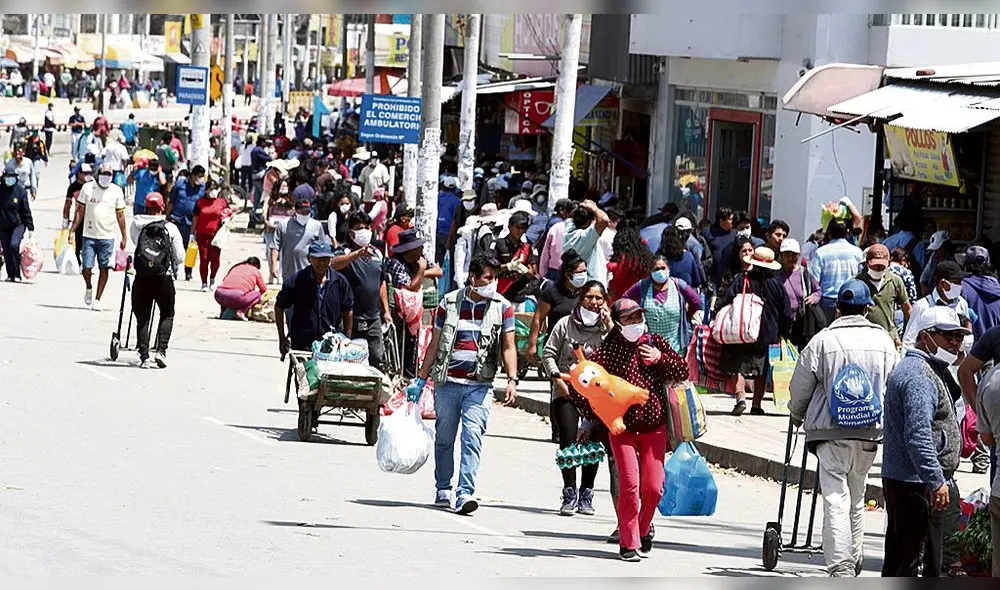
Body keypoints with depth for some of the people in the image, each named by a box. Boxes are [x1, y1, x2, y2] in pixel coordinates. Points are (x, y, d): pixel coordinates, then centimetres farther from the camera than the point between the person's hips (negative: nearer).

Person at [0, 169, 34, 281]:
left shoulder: (21, 191, -4)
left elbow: (26, 211, 0)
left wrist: (30, 228, -1)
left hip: (18, 224, -3)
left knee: (14, 245, -22)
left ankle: (16, 274, -14)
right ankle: (10, 275, 20)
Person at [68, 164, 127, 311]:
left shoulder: (116, 191, 3)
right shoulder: (87, 188, 2)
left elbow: (120, 215, 8)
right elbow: (80, 211, 7)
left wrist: (124, 237, 7)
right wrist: (72, 230, 2)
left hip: (107, 236, 0)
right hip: (89, 235, 0)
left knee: (104, 268, 0)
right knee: (87, 267, -6)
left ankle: (97, 299, 8)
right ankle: (89, 288, 24)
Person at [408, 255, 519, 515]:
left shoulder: (502, 307, 4)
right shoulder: (449, 303, 4)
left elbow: (508, 347, 4)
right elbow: (434, 344, 10)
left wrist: (512, 380, -9)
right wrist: (421, 380, 9)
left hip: (479, 385, -1)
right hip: (447, 381, 1)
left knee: (473, 437, -13)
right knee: (444, 438, 8)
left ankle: (465, 494, -18)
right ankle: (443, 489, 24)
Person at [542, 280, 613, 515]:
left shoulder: (607, 327, 3)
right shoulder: (566, 324, 3)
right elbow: (548, 353, 6)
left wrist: (610, 326, -13)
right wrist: (557, 379, -5)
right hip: (566, 390, -1)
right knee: (568, 440, -8)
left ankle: (586, 495, 13)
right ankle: (570, 494, 2)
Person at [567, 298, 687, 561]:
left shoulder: (655, 343, 4)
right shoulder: (609, 350, -8)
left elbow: (683, 372, 4)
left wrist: (660, 358, -10)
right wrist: (597, 416, -8)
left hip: (655, 427, 3)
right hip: (622, 428, -3)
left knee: (654, 487, 0)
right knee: (629, 483, -13)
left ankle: (643, 527, 29)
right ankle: (628, 543, 0)